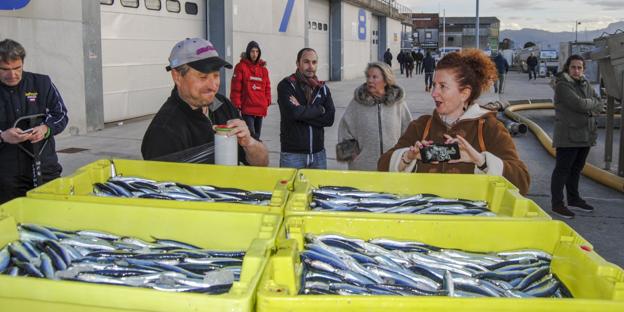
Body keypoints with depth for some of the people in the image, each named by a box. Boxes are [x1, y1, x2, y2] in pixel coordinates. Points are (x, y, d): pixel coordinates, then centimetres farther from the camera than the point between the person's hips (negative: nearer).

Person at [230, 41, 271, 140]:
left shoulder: (263, 68, 12)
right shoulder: (241, 67, -3)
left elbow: (267, 87, 17)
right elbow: (236, 88, -5)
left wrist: (267, 102, 12)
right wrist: (237, 105, -8)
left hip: (261, 109, 5)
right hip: (247, 108, -5)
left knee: (257, 135, 12)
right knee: (251, 134, -13)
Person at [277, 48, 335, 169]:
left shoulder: (322, 88, 9)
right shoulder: (286, 85, -5)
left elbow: (329, 118, -4)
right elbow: (293, 112, -21)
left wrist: (302, 110, -13)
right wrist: (319, 109, -8)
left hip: (318, 153, 4)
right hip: (292, 154, -4)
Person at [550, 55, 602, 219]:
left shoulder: (586, 84, 14)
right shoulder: (562, 85, -11)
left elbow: (599, 105, 8)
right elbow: (578, 103, -22)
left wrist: (589, 109, -11)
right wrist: (592, 103, -3)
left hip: (586, 135, 8)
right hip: (568, 136, -8)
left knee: (576, 169, 17)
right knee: (562, 169, -3)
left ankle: (574, 199, 30)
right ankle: (557, 203, 2)